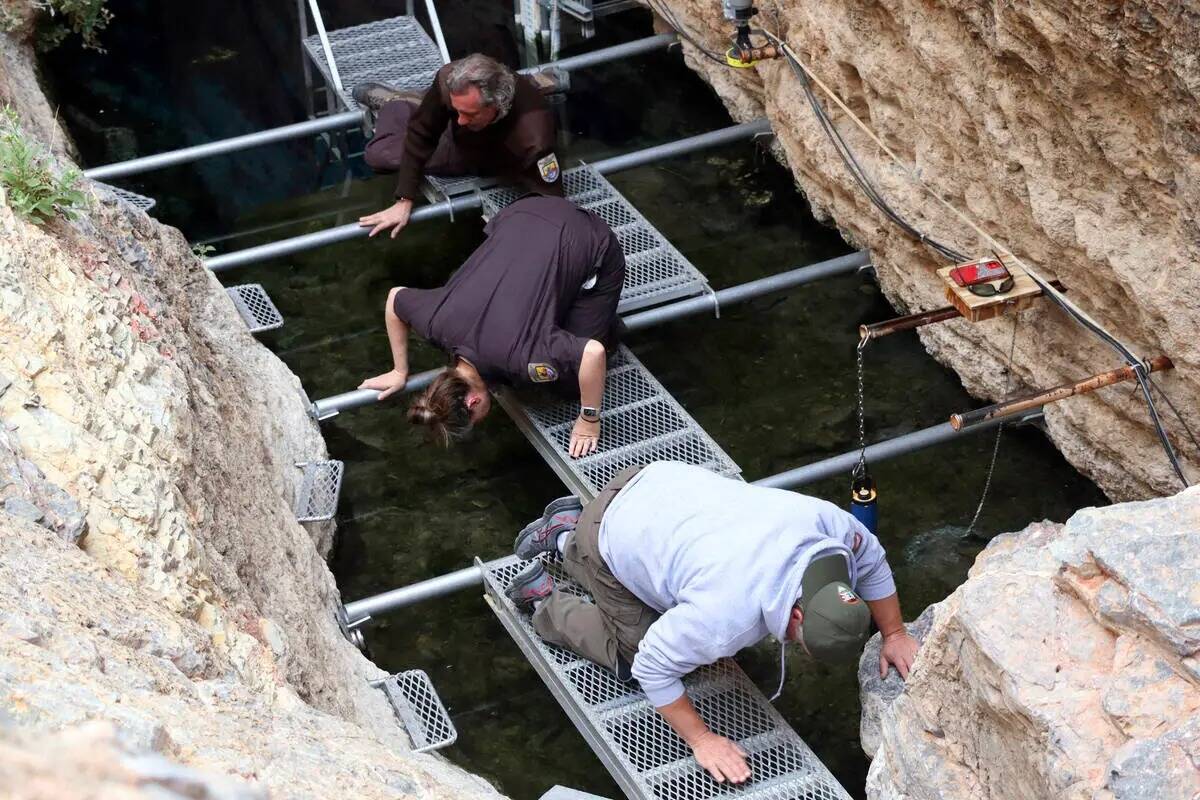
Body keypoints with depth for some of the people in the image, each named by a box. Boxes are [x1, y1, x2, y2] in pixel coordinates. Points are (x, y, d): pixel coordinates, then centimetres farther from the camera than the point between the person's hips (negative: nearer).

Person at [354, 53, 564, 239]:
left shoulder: (534, 138, -50)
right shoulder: (450, 81, -38)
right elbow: (420, 136, -23)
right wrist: (404, 201, -27)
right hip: (462, 140, 2)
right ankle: (396, 103, 34)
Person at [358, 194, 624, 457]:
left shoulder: (517, 357, -33)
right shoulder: (438, 322, -16)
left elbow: (593, 352, -39)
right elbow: (394, 298, 4)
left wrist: (590, 420, -25)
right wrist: (400, 373, 12)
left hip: (593, 246, -5)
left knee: (572, 378, -3)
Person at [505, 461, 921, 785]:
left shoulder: (824, 520, -25)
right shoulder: (727, 618, -39)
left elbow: (870, 560, -2)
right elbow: (654, 666, -25)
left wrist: (894, 634, 2)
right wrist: (701, 741, -18)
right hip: (610, 540, -7)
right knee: (634, 653, 3)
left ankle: (567, 533, 34)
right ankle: (545, 602, 21)